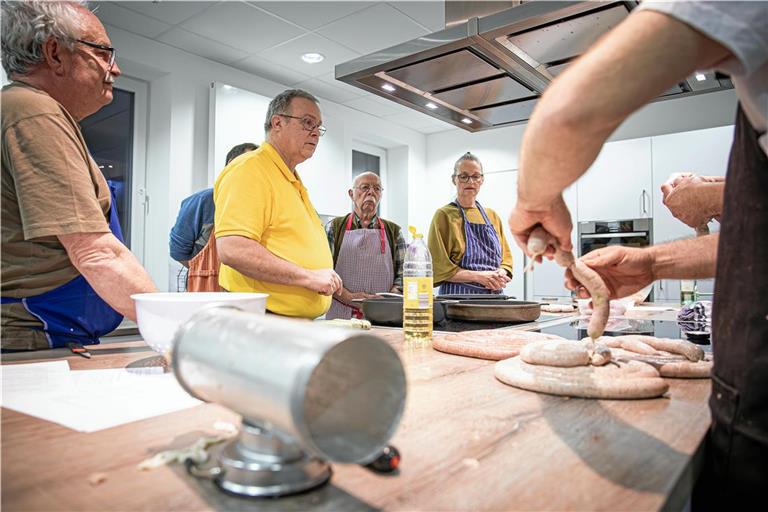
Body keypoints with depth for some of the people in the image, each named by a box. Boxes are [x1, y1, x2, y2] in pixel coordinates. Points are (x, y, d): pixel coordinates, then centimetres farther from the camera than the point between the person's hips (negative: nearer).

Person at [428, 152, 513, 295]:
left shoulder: (492, 216, 12)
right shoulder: (444, 215, -3)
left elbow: (506, 257, 14)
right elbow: (439, 267, -9)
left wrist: (501, 274, -6)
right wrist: (478, 276, -16)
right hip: (457, 296, -4)